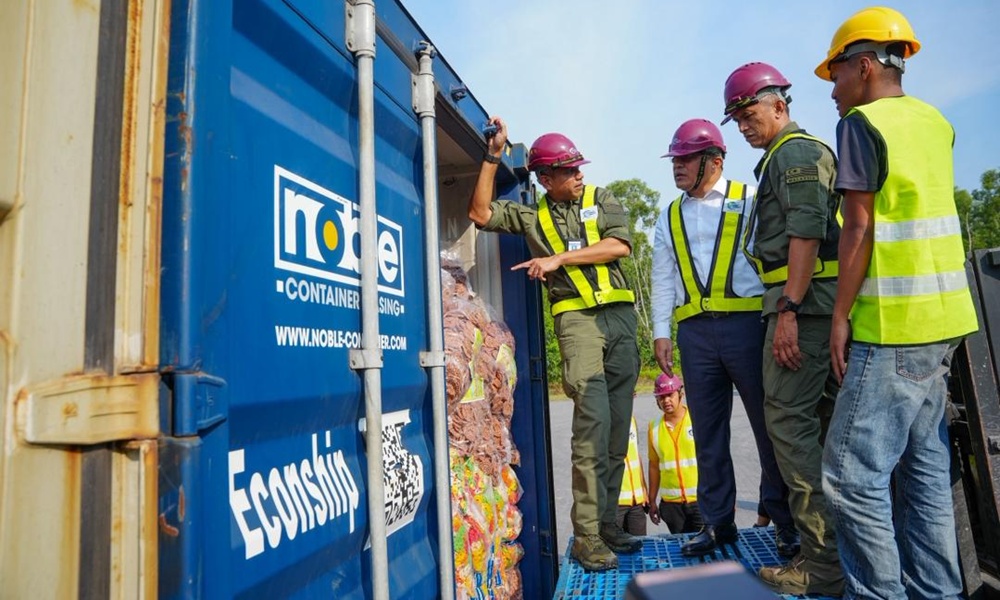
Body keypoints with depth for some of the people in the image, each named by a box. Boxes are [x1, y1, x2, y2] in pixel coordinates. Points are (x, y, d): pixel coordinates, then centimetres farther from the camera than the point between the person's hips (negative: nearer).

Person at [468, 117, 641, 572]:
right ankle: (587, 536, -7)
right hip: (576, 317, -2)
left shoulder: (602, 200, 14)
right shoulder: (531, 215, 13)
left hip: (620, 314, 3)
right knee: (593, 419, -16)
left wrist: (560, 258, -9)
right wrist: (492, 158, 3)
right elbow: (480, 213, 4)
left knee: (617, 426, 5)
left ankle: (607, 525, 17)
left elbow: (620, 246, -2)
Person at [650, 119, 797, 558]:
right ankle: (718, 522, 20)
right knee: (708, 431, 8)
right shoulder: (670, 216, 17)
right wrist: (661, 332, 7)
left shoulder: (750, 199, 7)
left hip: (747, 321, -3)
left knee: (768, 422, 3)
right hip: (695, 331, 4)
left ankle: (785, 521, 18)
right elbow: (663, 279, 14)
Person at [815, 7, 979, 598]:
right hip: (944, 315, 9)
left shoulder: (862, 122, -7)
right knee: (925, 463, 15)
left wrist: (841, 315, -10)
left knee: (853, 471, -5)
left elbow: (859, 228, -14)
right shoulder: (935, 121, 16)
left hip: (893, 324, -9)